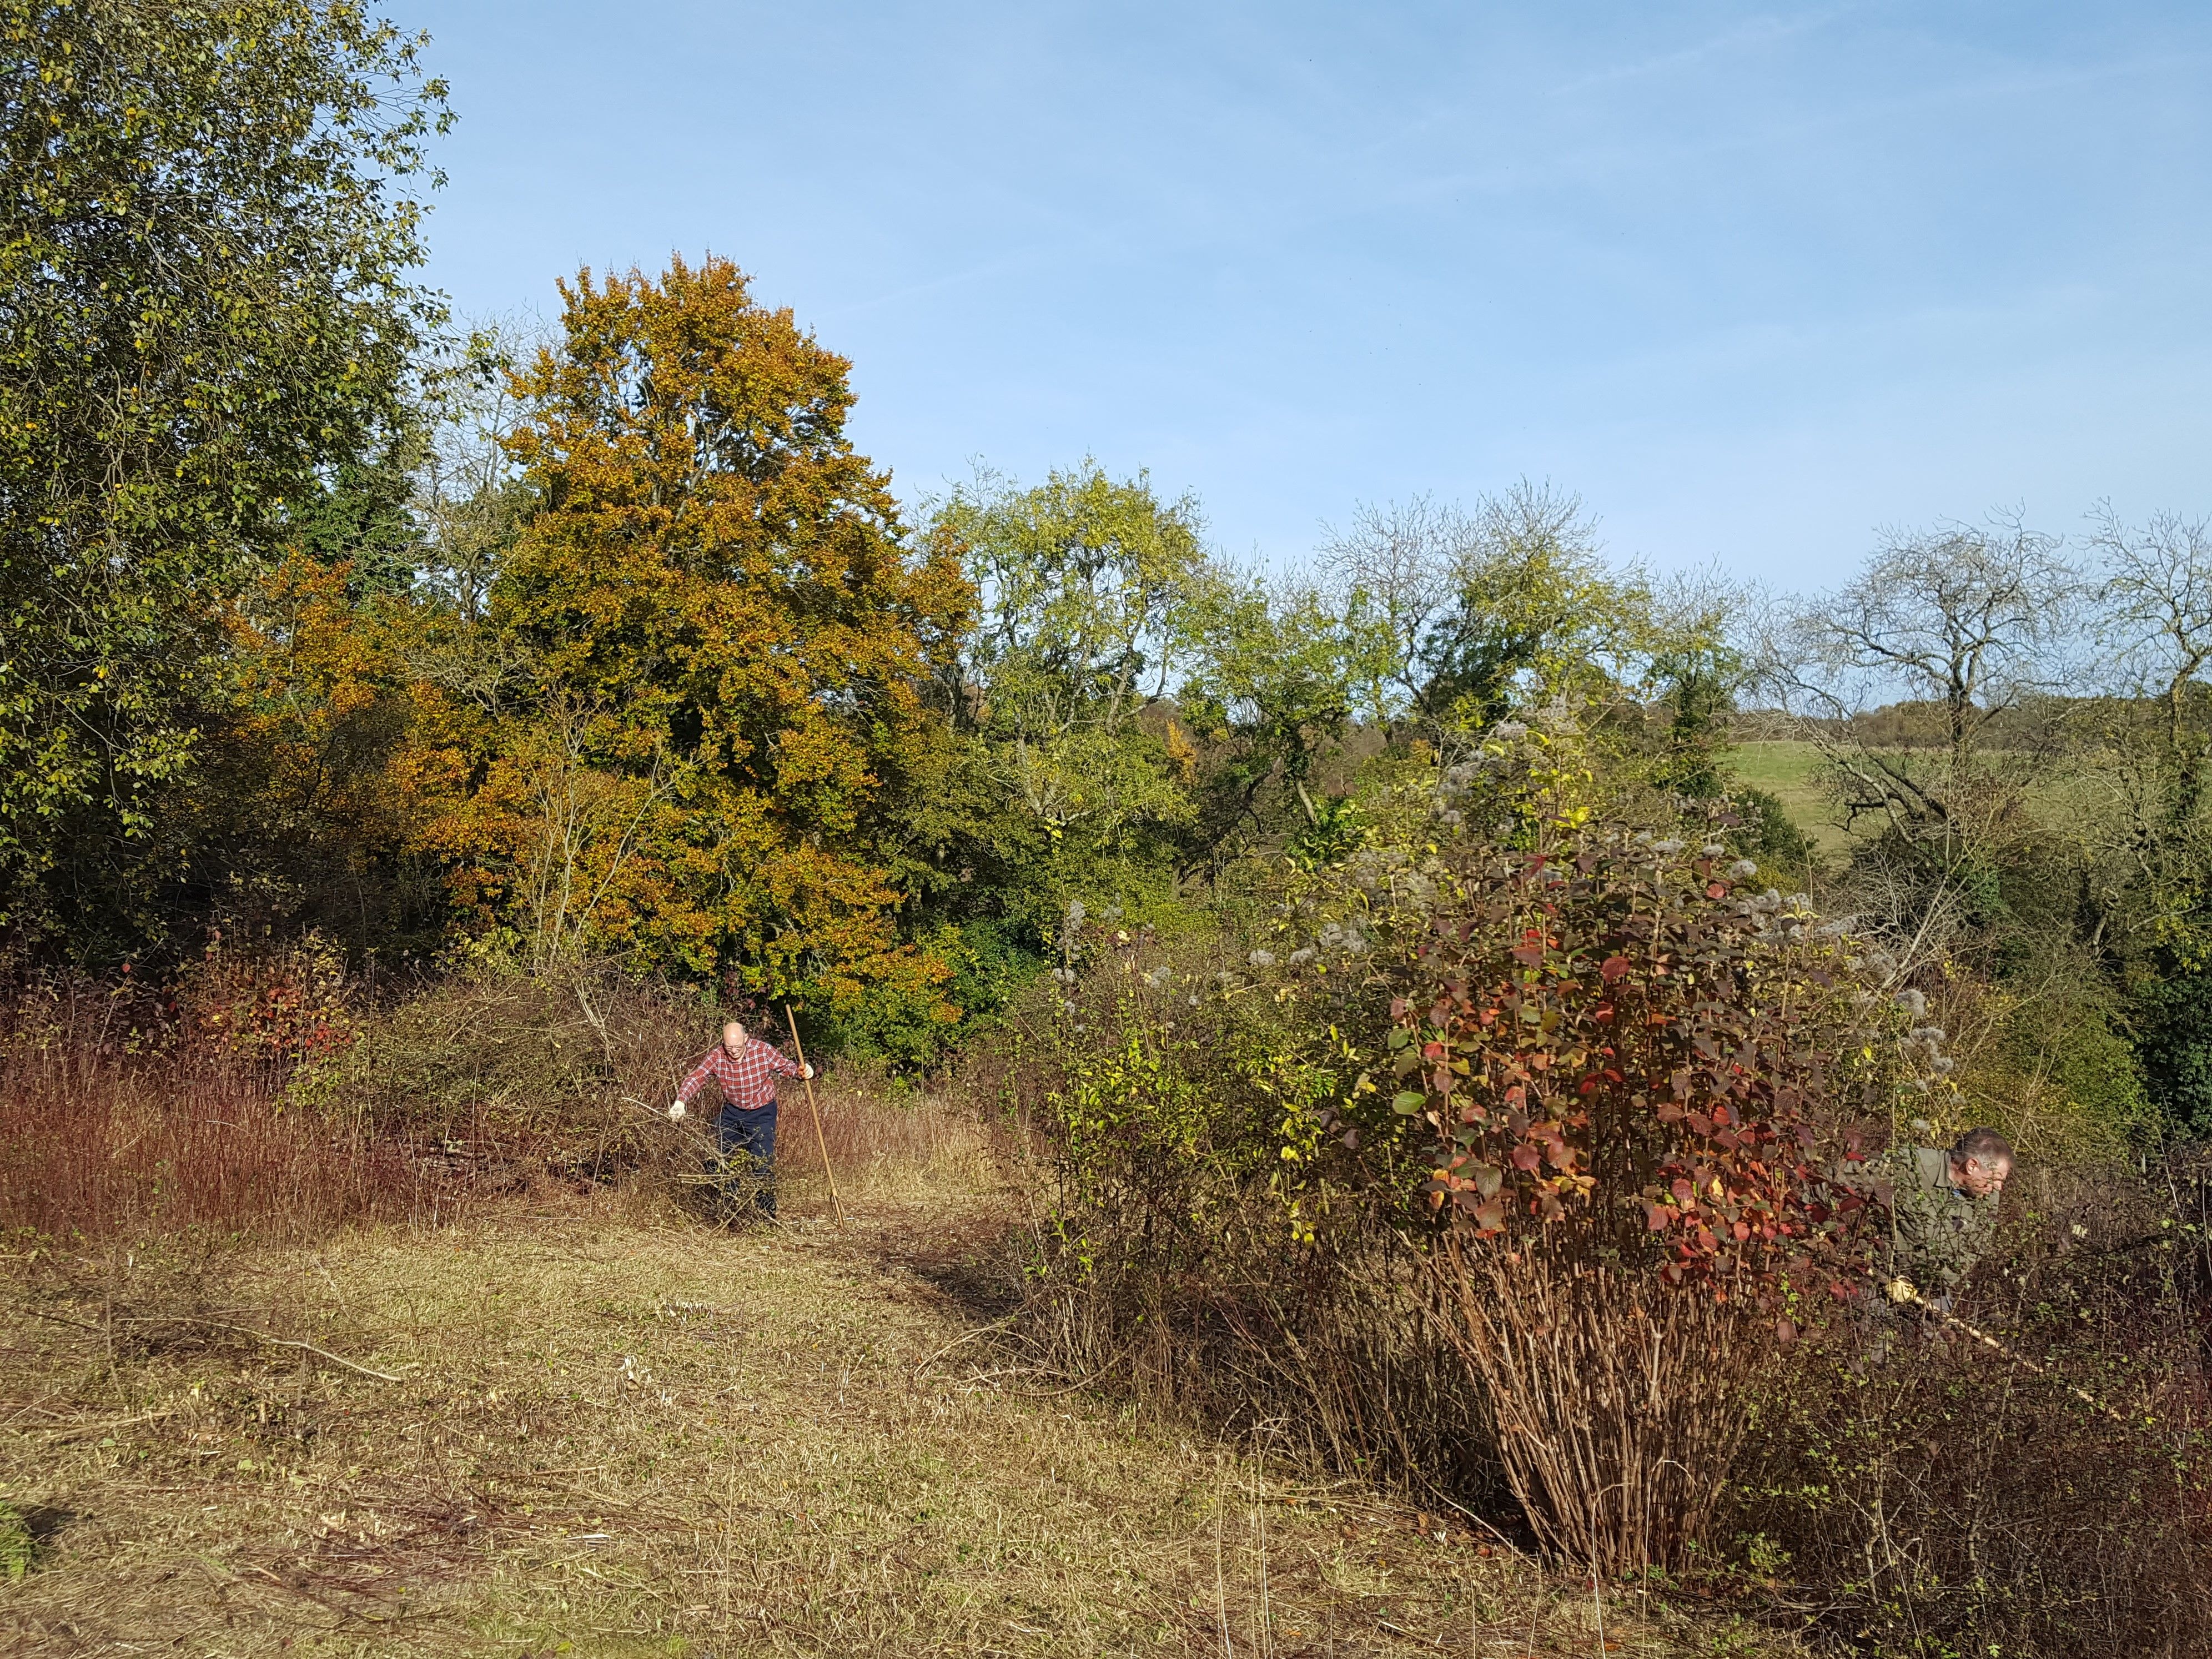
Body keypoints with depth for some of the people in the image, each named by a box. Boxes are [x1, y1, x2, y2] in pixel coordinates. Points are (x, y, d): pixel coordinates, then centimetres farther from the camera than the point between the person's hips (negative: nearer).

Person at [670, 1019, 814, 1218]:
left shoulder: (763, 1050, -20)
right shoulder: (716, 1056, -17)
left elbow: (785, 1066, -7)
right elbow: (695, 1078, -26)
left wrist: (800, 1071, -29)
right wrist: (681, 1101, -42)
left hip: (761, 1113, -3)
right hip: (731, 1112, 4)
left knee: (763, 1164, -11)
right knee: (720, 1160, 13)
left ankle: (768, 1214, 4)